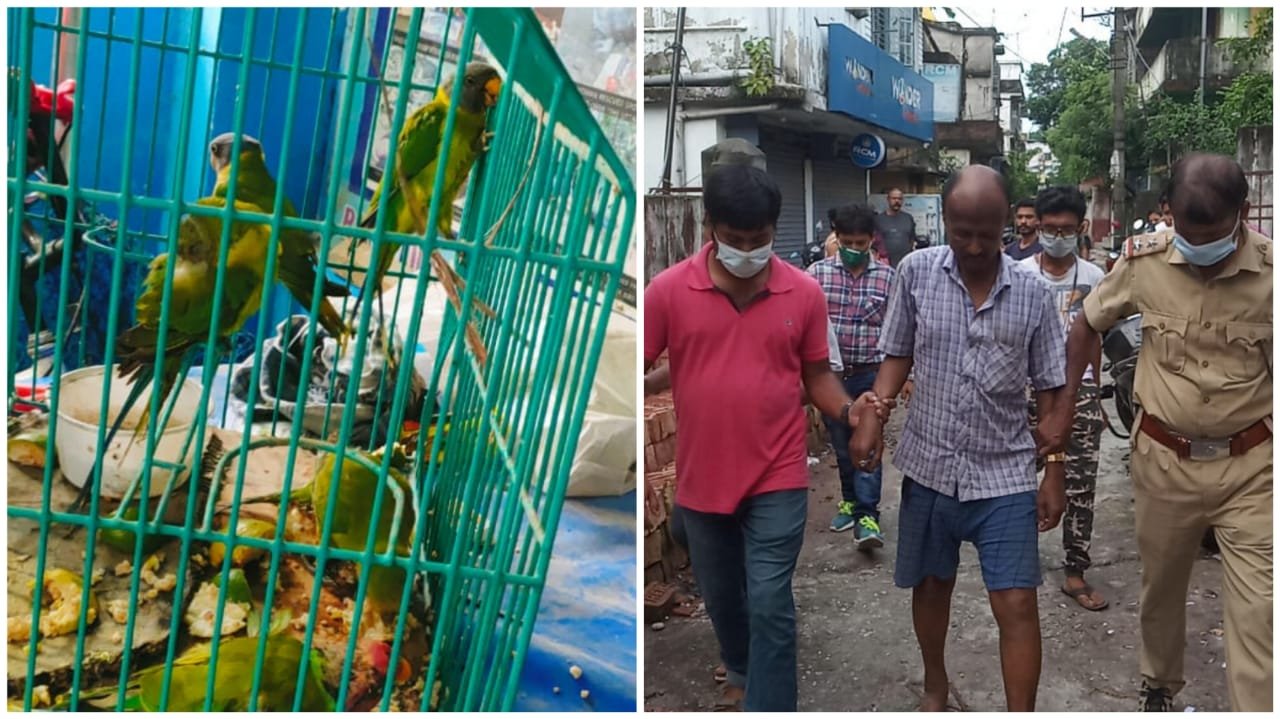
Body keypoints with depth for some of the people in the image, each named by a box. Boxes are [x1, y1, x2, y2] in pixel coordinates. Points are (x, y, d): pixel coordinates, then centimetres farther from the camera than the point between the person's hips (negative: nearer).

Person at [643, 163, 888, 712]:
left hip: (778, 479, -1)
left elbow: (817, 376, 4)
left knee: (770, 607, -3)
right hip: (702, 478, 2)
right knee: (720, 595, 22)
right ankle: (742, 666, 52)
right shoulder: (668, 290, -9)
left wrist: (849, 410, -17)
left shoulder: (805, 293, -5)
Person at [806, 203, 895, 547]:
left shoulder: (888, 277, -2)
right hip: (830, 373, 2)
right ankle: (851, 500, 32)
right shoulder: (818, 273, -1)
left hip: (870, 375, -2)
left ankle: (866, 517, -4)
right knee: (841, 444, 14)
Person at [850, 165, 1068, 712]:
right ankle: (935, 686, 43)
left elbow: (1051, 390, 0)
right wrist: (872, 413, -13)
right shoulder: (915, 272, -6)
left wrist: (1054, 474, -1)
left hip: (1005, 476, -1)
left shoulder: (1033, 292, -6)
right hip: (929, 468, 1)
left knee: (1017, 606, -2)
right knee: (931, 586, 18)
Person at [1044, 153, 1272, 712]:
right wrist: (1063, 408, 6)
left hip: (1250, 464, -2)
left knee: (1258, 610, -2)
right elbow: (1086, 327, 6)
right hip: (1163, 458, 2)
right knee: (1160, 586, 20)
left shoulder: (1270, 271, -14)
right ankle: (1159, 685, 45)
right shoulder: (1143, 260, -9)